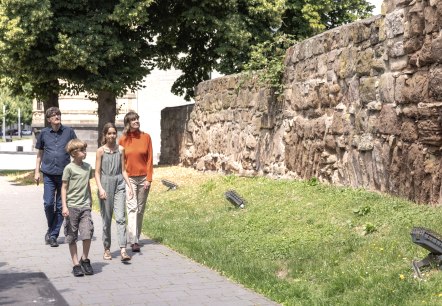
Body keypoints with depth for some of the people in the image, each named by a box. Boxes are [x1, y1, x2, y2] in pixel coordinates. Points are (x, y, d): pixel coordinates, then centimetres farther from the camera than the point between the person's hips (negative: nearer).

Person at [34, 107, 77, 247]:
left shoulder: (69, 132, 2)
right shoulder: (44, 133, 5)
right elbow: (40, 154, 14)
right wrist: (37, 171, 9)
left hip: (64, 173, 0)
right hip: (48, 173, 0)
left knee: (60, 206, 3)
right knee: (48, 203, -6)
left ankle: (53, 235, 12)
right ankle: (51, 229, 18)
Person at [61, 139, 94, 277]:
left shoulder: (88, 167, 9)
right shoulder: (69, 168, -6)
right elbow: (64, 188, -4)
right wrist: (64, 206, -10)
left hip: (85, 206, 4)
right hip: (72, 207, -3)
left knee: (88, 234, -8)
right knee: (72, 237, 4)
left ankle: (84, 259, 13)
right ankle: (76, 264, 13)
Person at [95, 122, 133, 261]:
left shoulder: (120, 149, 6)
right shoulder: (101, 151, -1)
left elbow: (123, 170, 12)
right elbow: (97, 172, -2)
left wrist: (129, 185, 5)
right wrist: (100, 188, -13)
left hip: (119, 184, 2)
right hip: (105, 184, -2)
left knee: (121, 217, -8)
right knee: (106, 219, 6)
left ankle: (123, 249, -13)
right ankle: (107, 249, 18)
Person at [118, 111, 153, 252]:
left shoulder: (146, 137, 1)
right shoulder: (123, 140, 0)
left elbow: (149, 159, 1)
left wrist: (149, 178, -4)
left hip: (143, 178, 2)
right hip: (129, 178, -2)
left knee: (141, 209, 9)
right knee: (132, 208, -11)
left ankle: (136, 237, 22)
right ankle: (134, 241, -15)